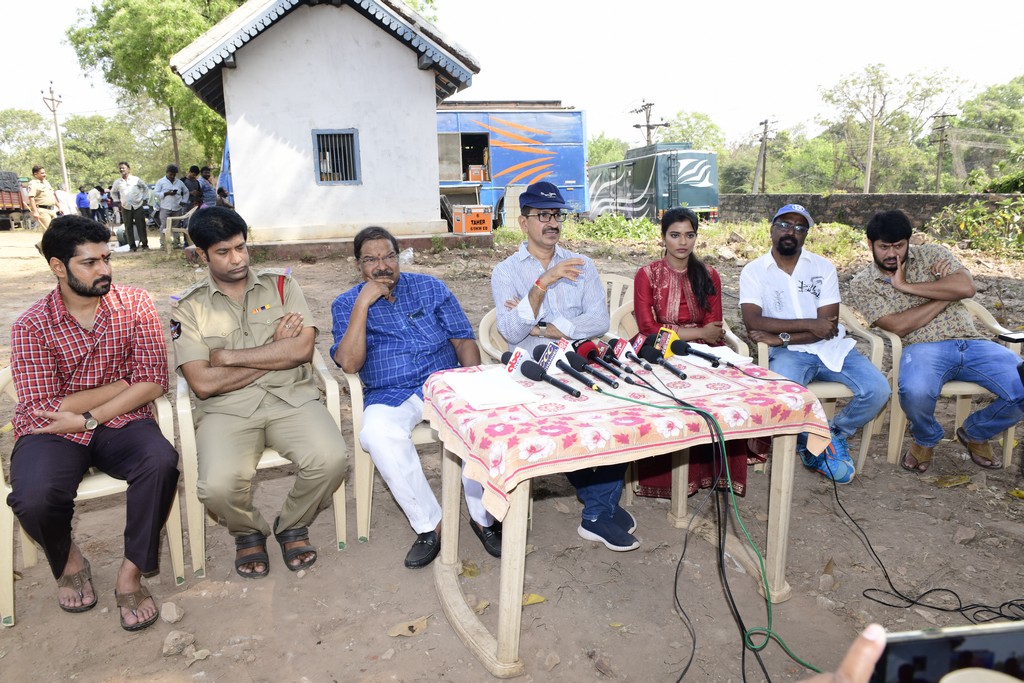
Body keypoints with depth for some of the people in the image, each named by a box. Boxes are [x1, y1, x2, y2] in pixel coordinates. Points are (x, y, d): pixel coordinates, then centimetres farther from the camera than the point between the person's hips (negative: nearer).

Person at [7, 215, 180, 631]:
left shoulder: (134, 305, -3)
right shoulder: (31, 327, -7)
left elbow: (153, 382, -9)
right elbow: (42, 409, -13)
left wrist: (87, 417, -16)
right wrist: (124, 383, -10)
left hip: (118, 423, 1)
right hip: (52, 432, 0)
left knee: (162, 462, -30)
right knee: (34, 497, -29)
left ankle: (131, 572, -9)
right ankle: (67, 561, 7)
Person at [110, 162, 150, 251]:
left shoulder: (136, 179, 1)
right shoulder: (117, 182, 7)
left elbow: (145, 188, 12)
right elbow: (113, 192, 22)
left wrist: (144, 199, 5)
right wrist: (117, 201, 11)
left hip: (138, 206, -2)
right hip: (125, 208, 2)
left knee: (141, 226, -2)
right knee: (128, 228, 1)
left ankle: (145, 244, 5)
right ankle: (132, 245, 7)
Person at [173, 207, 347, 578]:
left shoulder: (280, 284, 9)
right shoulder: (189, 307, 5)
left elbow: (302, 349, -6)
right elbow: (203, 383, -7)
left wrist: (228, 356, -7)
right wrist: (276, 349, -5)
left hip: (291, 398, 1)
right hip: (227, 409, -1)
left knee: (331, 459, -26)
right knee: (219, 485, -28)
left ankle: (292, 525, 9)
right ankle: (248, 532, 11)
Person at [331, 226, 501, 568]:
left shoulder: (430, 287, 13)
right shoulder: (346, 304, 8)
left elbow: (463, 339, 9)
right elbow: (348, 363, -8)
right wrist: (363, 303, -12)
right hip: (390, 395, 0)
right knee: (377, 432, -35)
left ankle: (482, 516, -13)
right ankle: (429, 524, -20)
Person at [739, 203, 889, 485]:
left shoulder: (824, 268, 7)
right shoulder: (753, 271, 1)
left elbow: (828, 326, -4)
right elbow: (752, 322, -14)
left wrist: (781, 337, -17)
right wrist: (809, 324, -16)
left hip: (831, 347, 3)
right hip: (789, 353, -3)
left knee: (877, 390, -18)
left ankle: (835, 435, 12)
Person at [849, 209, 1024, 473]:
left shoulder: (933, 254, 13)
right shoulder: (862, 284, 5)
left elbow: (966, 287, -6)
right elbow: (898, 326, -8)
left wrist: (906, 286, -6)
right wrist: (945, 294, -2)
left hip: (971, 342, 4)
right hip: (923, 349, -3)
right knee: (915, 392, -38)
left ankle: (975, 433, 14)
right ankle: (925, 439, 1)